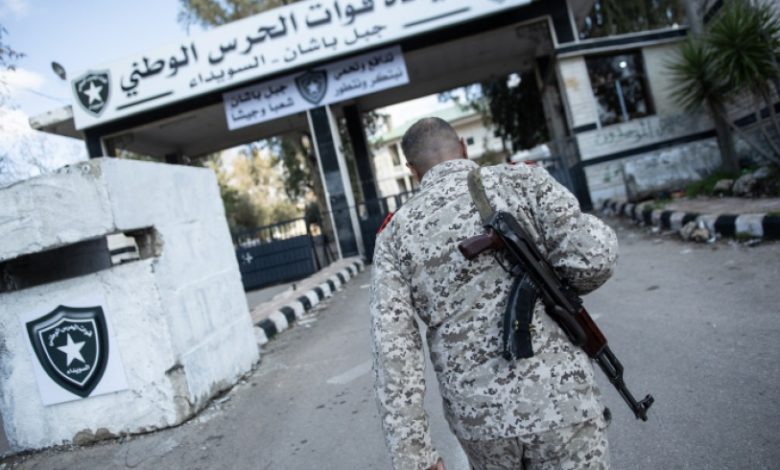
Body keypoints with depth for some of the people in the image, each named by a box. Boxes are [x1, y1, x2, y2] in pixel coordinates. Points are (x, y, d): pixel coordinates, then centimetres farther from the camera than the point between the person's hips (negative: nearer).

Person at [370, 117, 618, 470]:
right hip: (558, 397, -2)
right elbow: (594, 255, -13)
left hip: (477, 413, 3)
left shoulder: (396, 232, 2)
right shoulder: (521, 180, -2)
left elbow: (392, 345, -7)